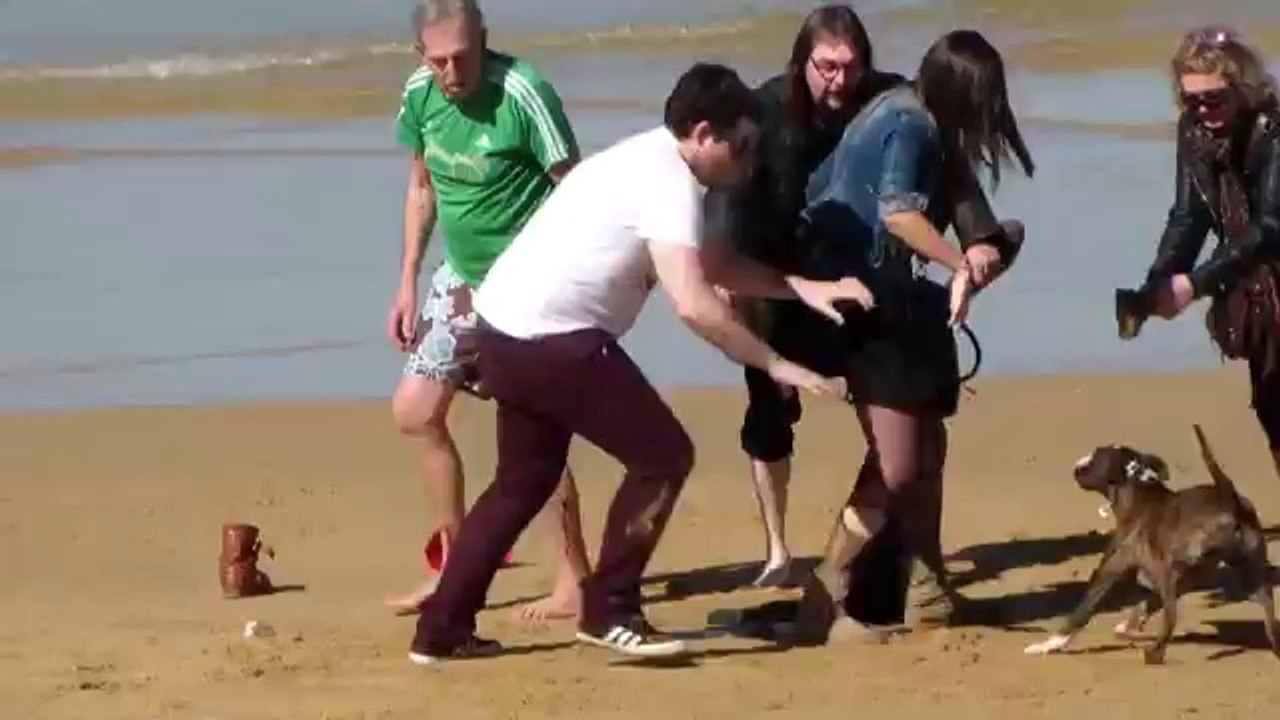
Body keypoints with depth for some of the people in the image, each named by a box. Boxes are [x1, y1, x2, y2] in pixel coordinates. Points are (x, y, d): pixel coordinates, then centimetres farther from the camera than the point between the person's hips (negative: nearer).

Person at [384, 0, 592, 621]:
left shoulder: (523, 96, -23)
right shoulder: (419, 95, -4)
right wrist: (408, 284, 9)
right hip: (460, 278, 7)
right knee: (415, 410, 7)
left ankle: (575, 580, 4)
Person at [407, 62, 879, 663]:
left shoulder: (649, 162, 17)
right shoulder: (668, 183, -15)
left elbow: (714, 264, 24)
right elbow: (694, 305, -24)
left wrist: (803, 287, 13)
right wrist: (777, 365, -17)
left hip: (506, 328, 10)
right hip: (553, 339, -10)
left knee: (526, 479, 23)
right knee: (663, 456, -2)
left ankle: (441, 630, 24)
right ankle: (608, 612, 4)